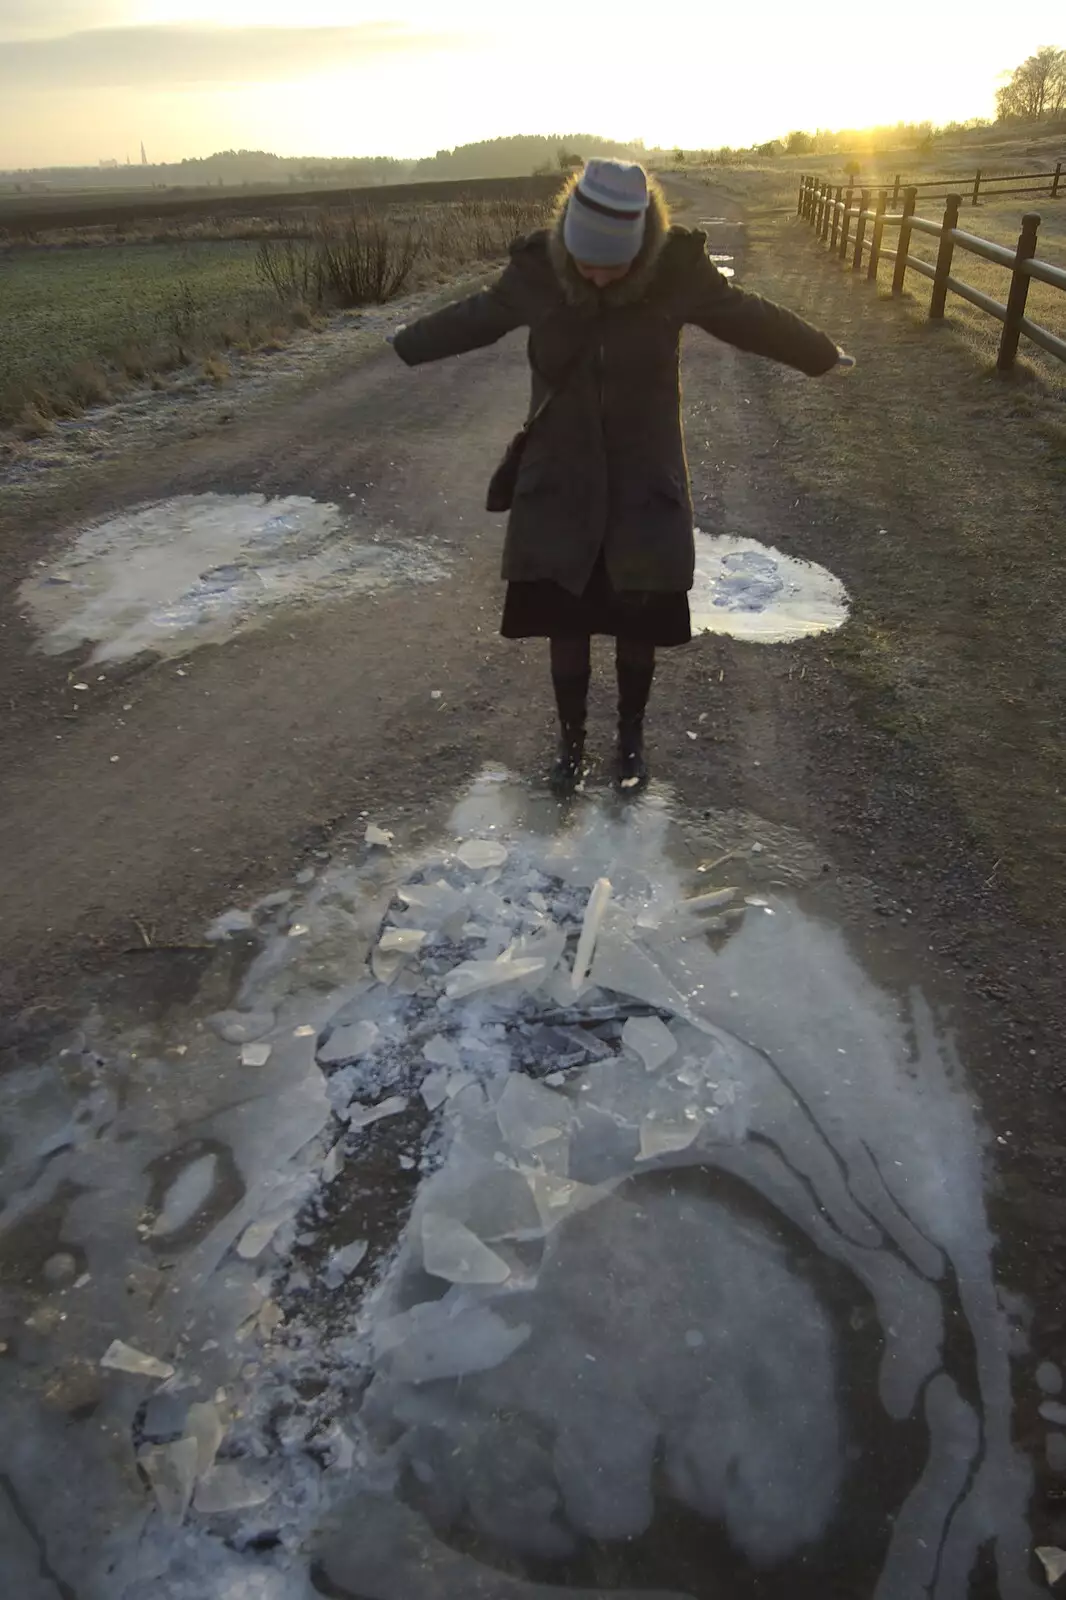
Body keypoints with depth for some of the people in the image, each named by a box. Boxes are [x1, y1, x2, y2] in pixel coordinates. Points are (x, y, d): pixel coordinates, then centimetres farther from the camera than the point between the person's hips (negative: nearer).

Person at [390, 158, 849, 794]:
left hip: (645, 479, 0)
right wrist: (404, 344, 20)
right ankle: (572, 739, 24)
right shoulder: (538, 268, -12)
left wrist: (822, 354, 16)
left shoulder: (678, 268, -14)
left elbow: (747, 317, 3)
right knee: (564, 619, 4)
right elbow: (478, 317, 7)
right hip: (560, 479, 1)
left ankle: (632, 734, 29)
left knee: (639, 619, 6)